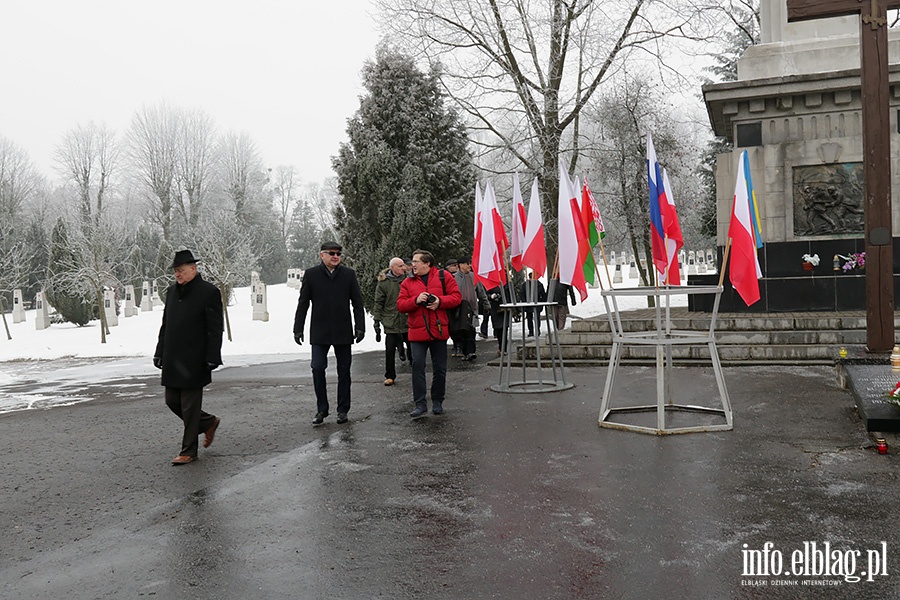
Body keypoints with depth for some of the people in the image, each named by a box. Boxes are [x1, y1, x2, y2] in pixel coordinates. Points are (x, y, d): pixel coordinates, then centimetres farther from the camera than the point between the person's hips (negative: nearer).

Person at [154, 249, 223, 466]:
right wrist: (159, 352, 15)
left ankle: (189, 451, 11)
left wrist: (211, 358, -16)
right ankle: (208, 423, 32)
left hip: (193, 361, -7)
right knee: (172, 401, 12)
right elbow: (165, 325, 19)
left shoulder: (209, 292, -9)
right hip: (172, 361, 7)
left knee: (190, 405, 0)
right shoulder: (172, 291, 12)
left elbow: (215, 330, -11)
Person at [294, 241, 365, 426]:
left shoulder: (349, 274, 4)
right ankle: (321, 409, 8)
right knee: (317, 368, -6)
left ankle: (343, 410, 17)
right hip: (319, 333, -1)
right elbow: (302, 304, 4)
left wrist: (360, 327, -3)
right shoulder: (311, 274, 2)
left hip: (343, 332, 1)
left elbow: (357, 303, 5)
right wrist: (298, 329, -1)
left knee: (344, 371, 6)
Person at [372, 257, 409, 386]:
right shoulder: (383, 283, -2)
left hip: (407, 321, 2)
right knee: (390, 351, 2)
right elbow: (378, 303, 0)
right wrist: (377, 321, -4)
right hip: (391, 323, -2)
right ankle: (390, 376, 14)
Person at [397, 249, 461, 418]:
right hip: (417, 332, 1)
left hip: (439, 330, 0)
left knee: (440, 368, 8)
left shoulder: (443, 276, 1)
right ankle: (420, 404, 1)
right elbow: (400, 305, 1)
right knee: (417, 366, -6)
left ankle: (437, 401, 24)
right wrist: (416, 300, -16)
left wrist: (440, 301, -17)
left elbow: (456, 297, -1)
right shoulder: (408, 282, 7)